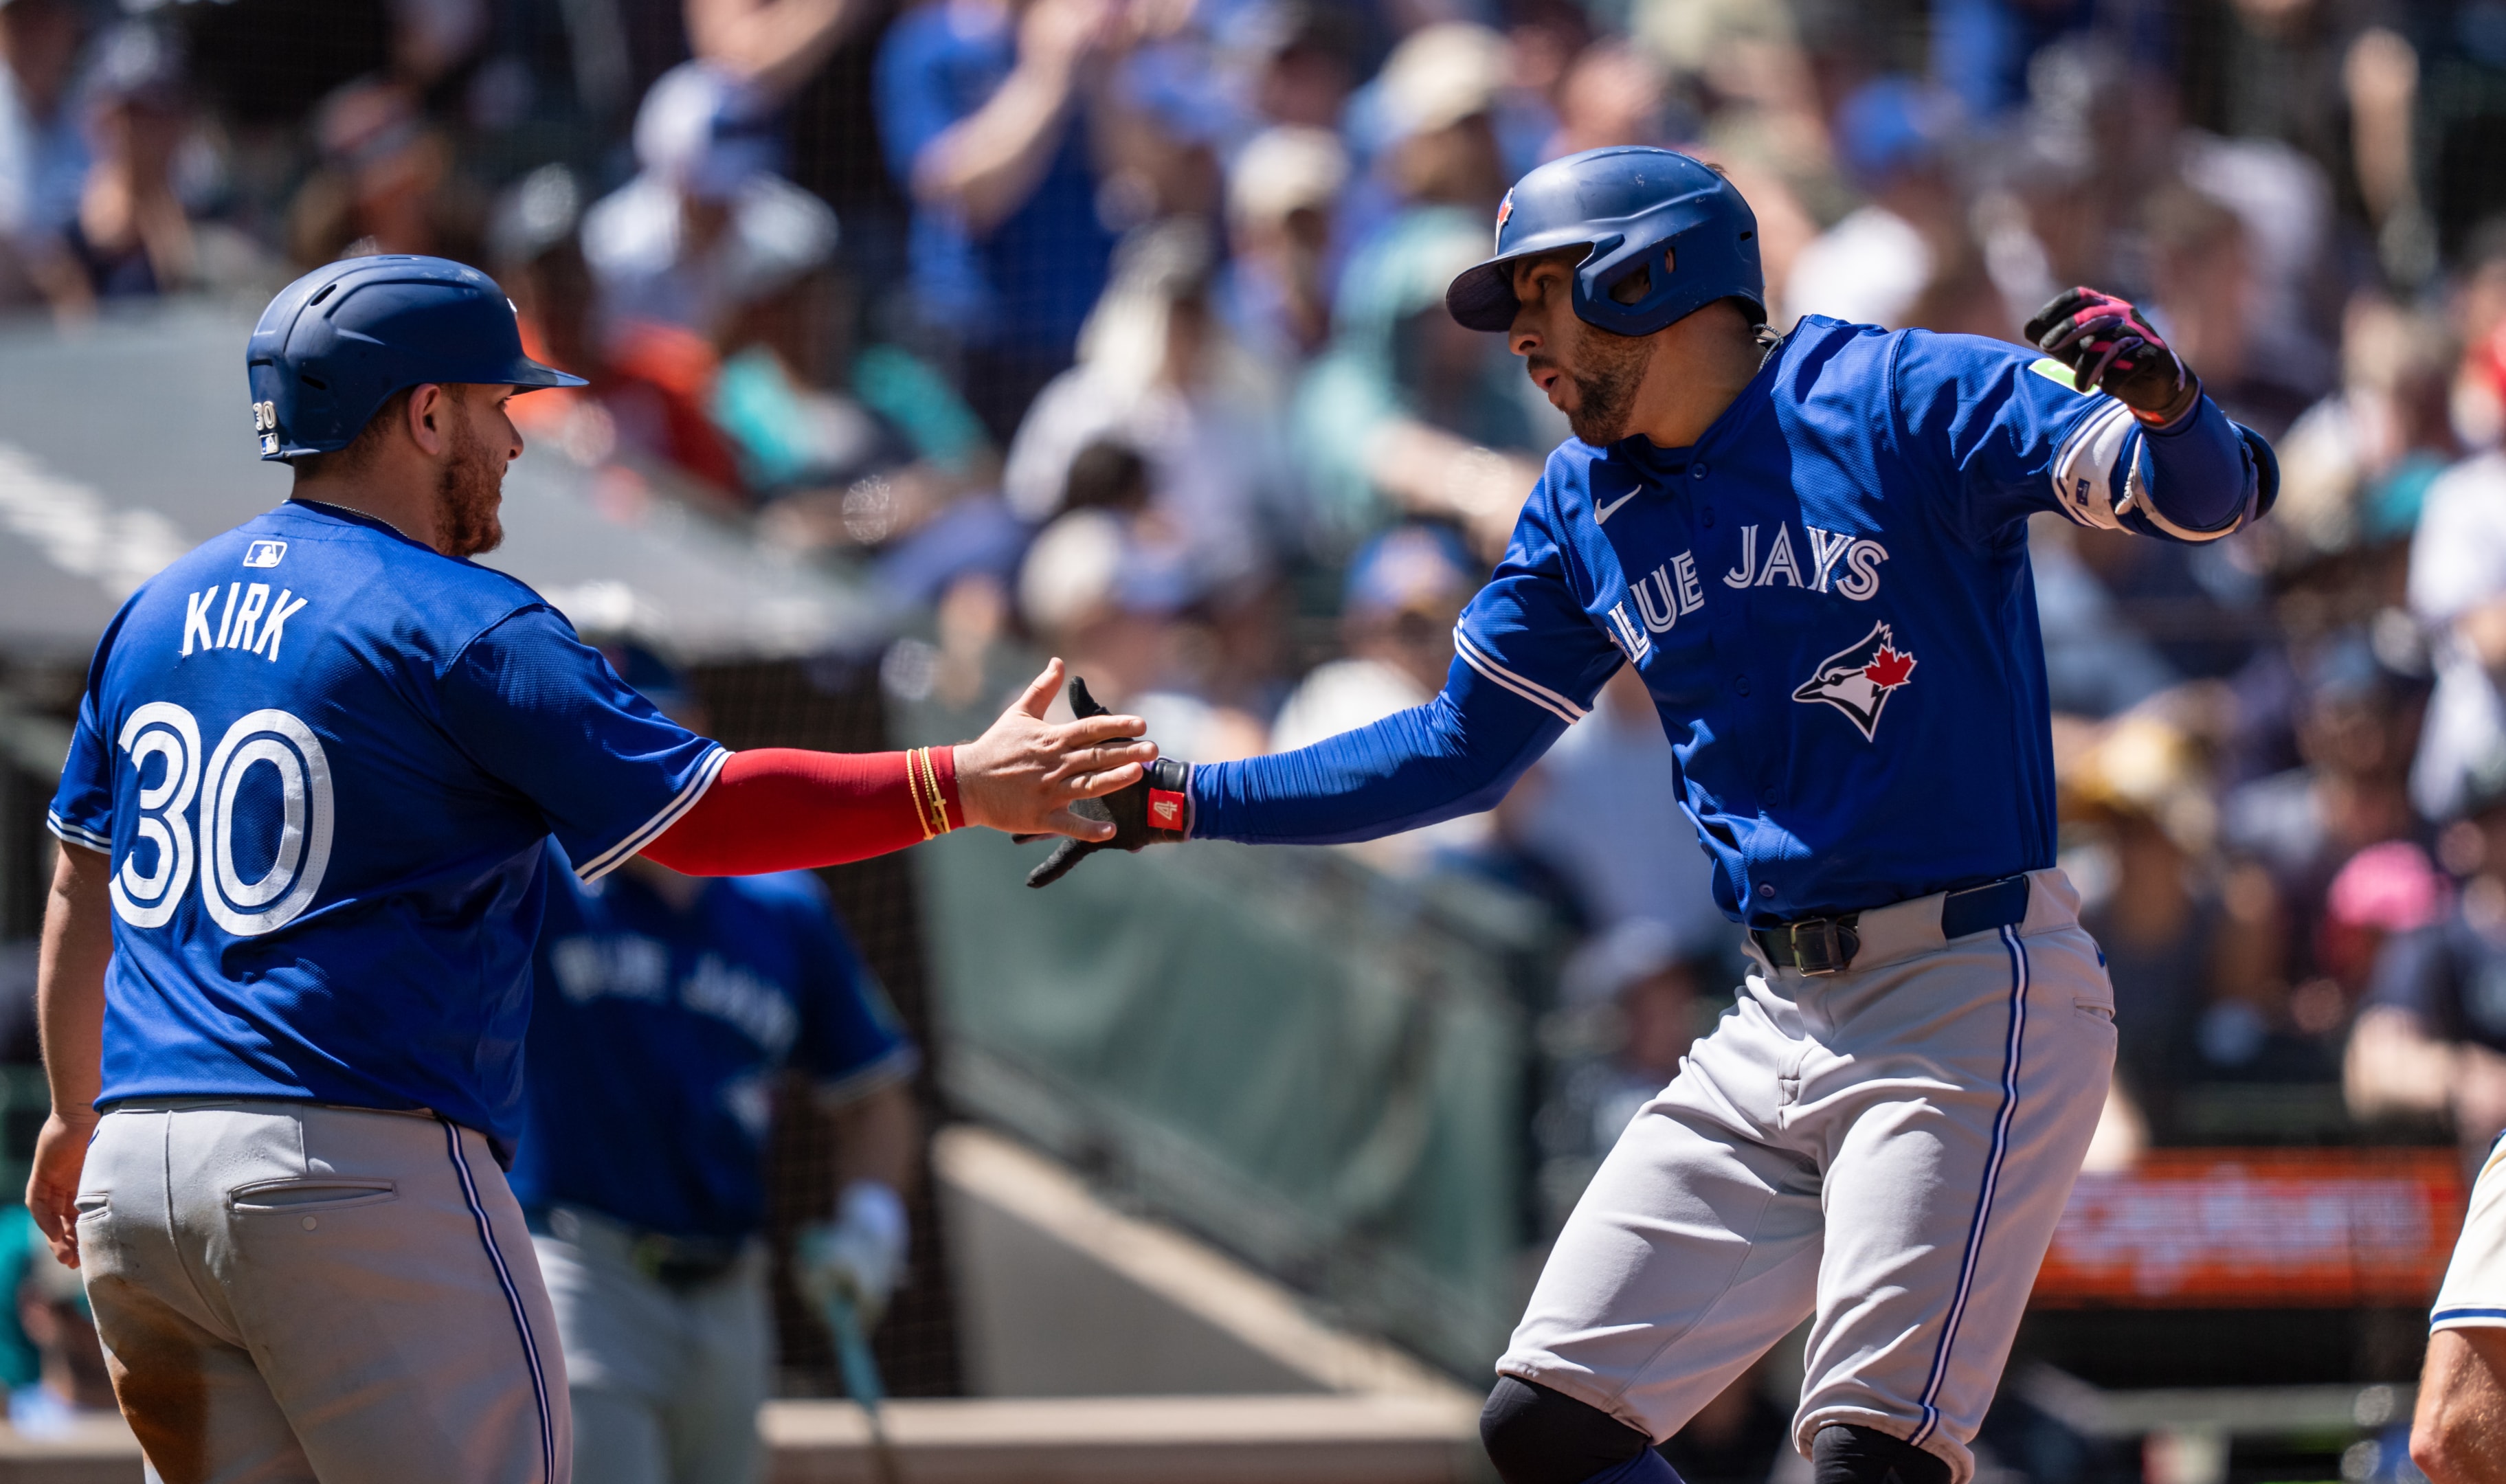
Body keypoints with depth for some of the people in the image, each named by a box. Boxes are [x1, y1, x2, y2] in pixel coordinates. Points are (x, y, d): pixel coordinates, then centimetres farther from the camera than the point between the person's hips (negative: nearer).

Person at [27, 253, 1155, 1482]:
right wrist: (959, 788, -7)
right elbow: (698, 810, -11)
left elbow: (81, 887, 24)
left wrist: (77, 1112, 37)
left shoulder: (156, 612, 16)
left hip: (132, 1176, 8)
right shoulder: (461, 626, -8)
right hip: (356, 1175, -8)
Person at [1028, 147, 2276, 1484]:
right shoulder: (1585, 504, 13)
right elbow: (1458, 754, 22)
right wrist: (1171, 803, 16)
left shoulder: (1896, 399, -9)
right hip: (1781, 1019, 8)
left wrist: (2159, 405, -39)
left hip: (1973, 998, -8)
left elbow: (2212, 495, -16)